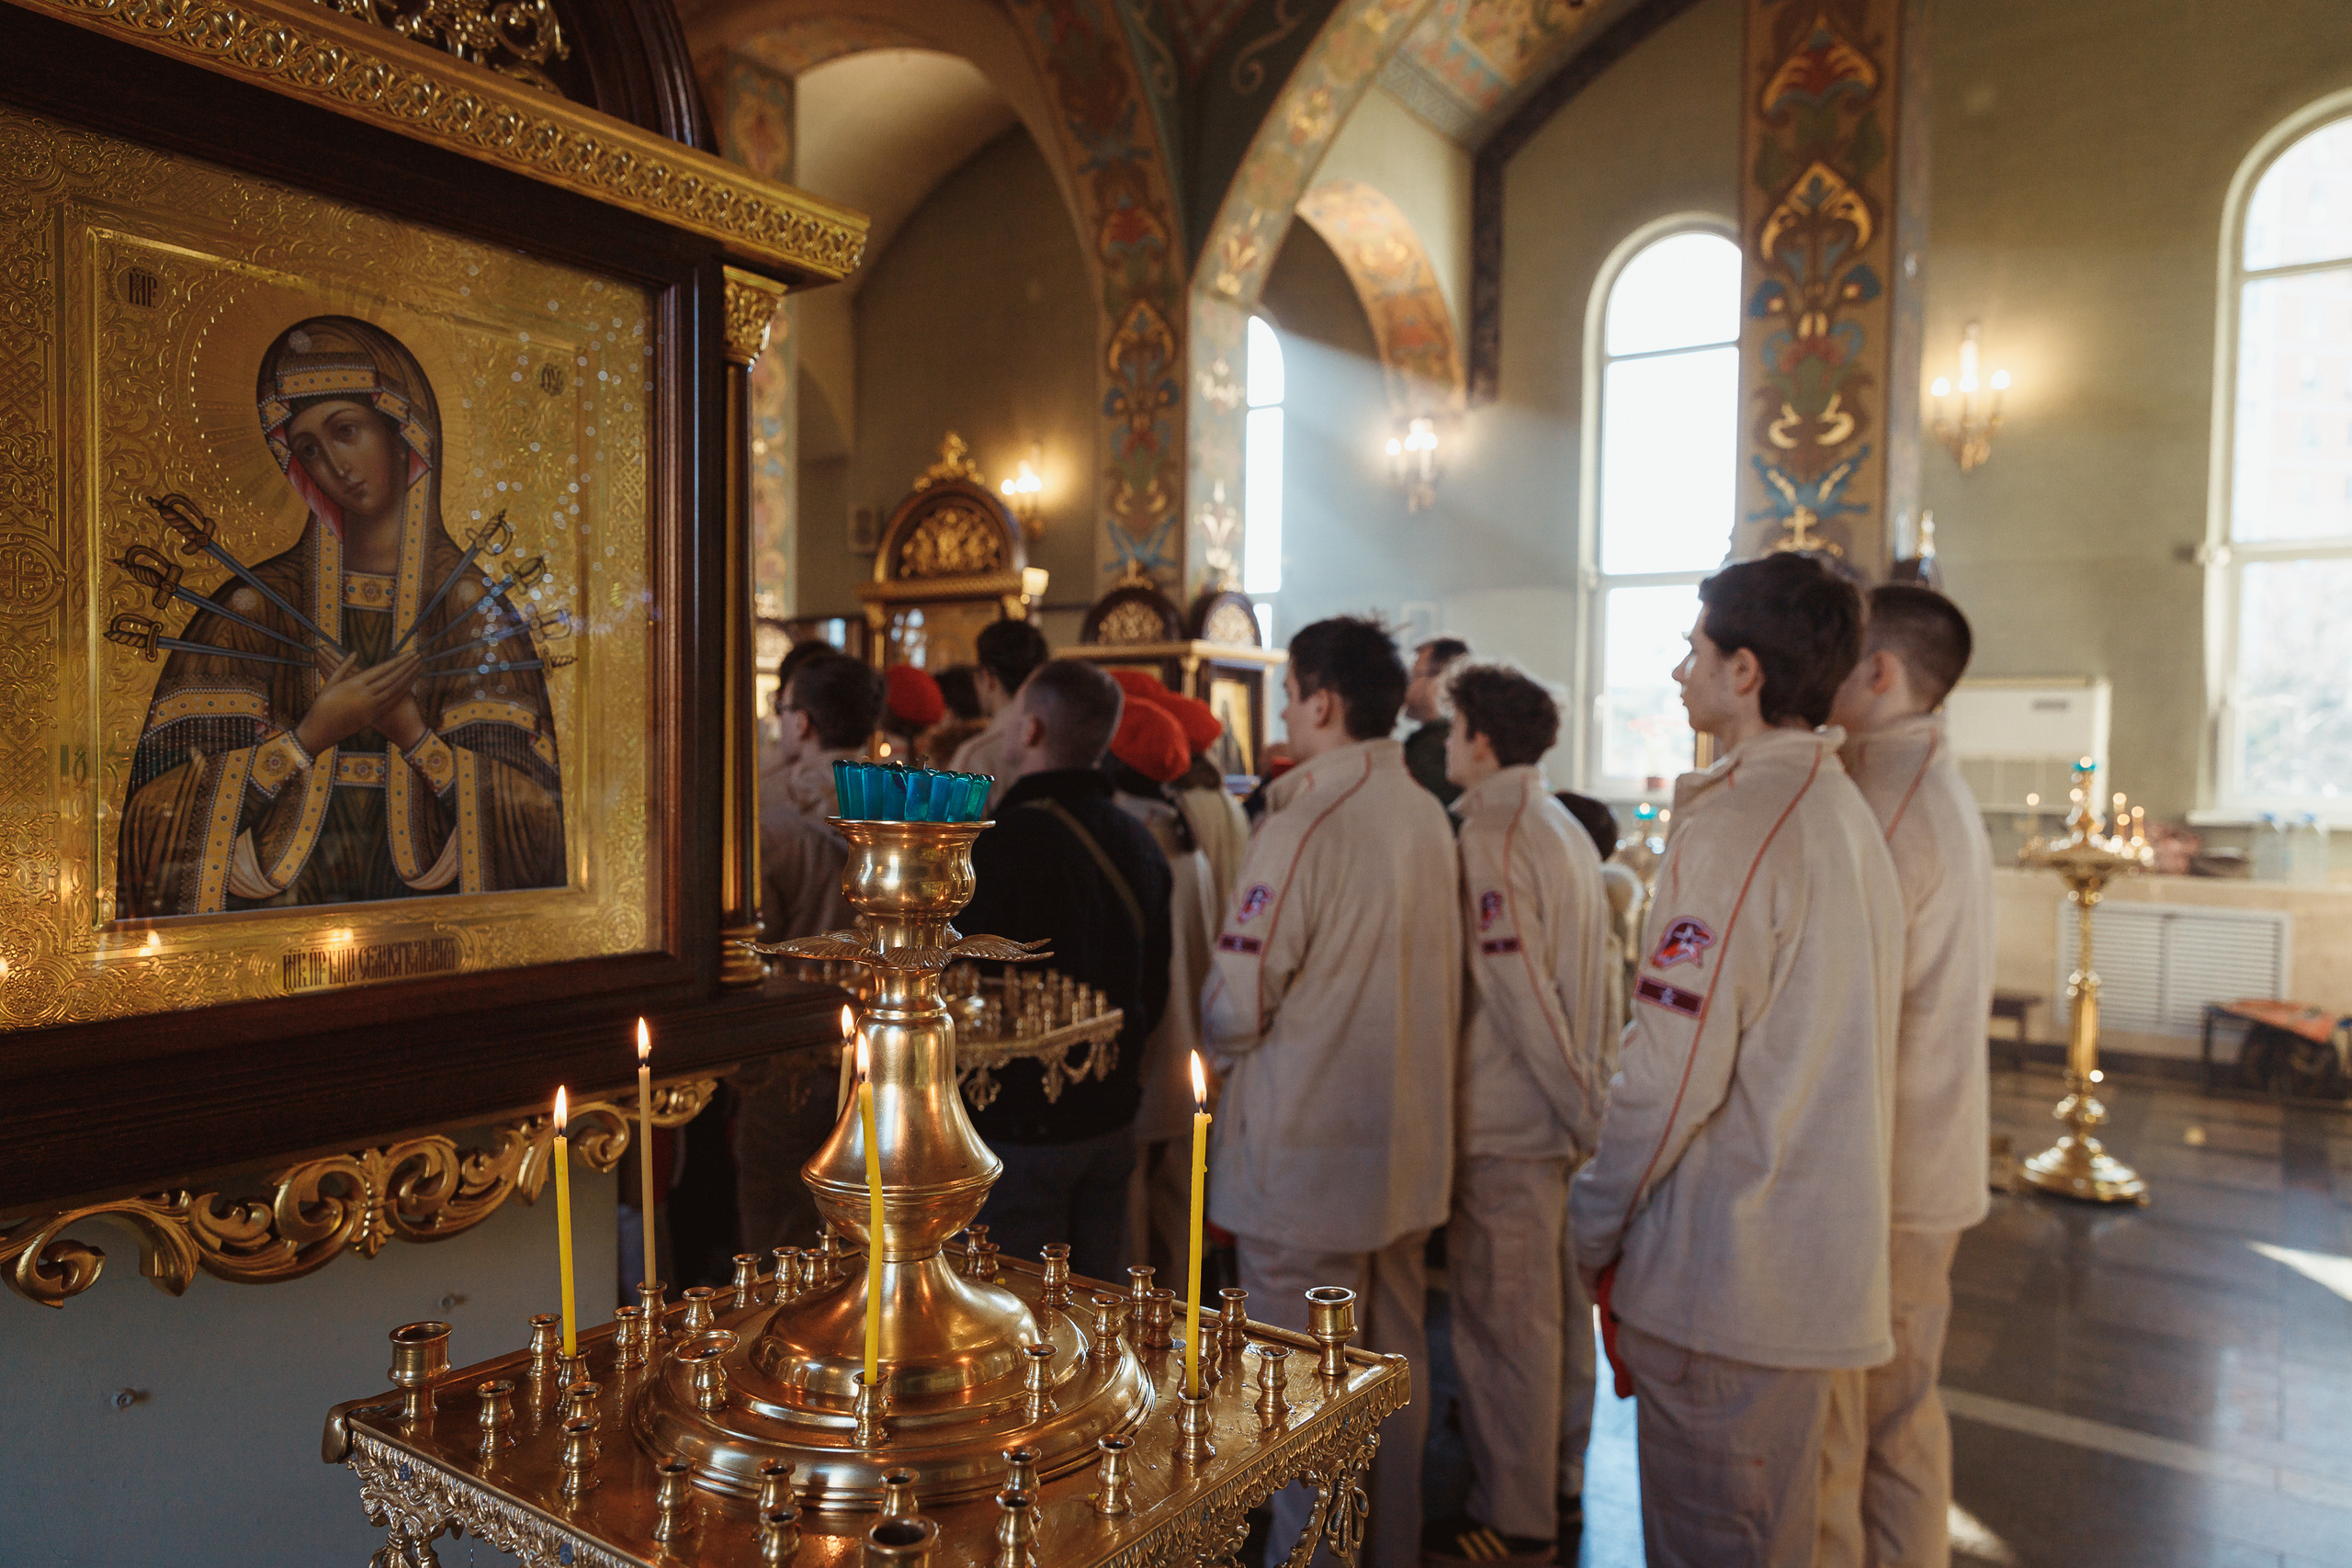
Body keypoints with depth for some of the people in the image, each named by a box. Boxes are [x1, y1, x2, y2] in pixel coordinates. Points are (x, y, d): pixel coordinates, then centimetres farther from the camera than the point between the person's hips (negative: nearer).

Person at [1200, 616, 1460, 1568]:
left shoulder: (1304, 826, -20)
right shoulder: (1429, 819, 2)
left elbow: (1235, 1009, -18)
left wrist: (1222, 1046, 3)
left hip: (1306, 1154, -7)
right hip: (1408, 1147, 8)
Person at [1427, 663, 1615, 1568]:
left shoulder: (1489, 838, -17)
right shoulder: (1567, 830, 10)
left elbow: (1518, 994, -22)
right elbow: (1590, 982, 12)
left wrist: (1583, 1110, -15)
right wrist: (1590, 1105, 14)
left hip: (1506, 1126, -9)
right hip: (1564, 1116, 9)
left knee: (1500, 1324, 3)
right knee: (1557, 1312, 19)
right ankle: (1560, 1489, 33)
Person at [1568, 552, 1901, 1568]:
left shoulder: (1738, 824, -19)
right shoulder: (1847, 813, 11)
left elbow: (1672, 1070, -22)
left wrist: (1594, 1225, -8)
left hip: (1725, 1278, -9)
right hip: (1824, 1261, 9)